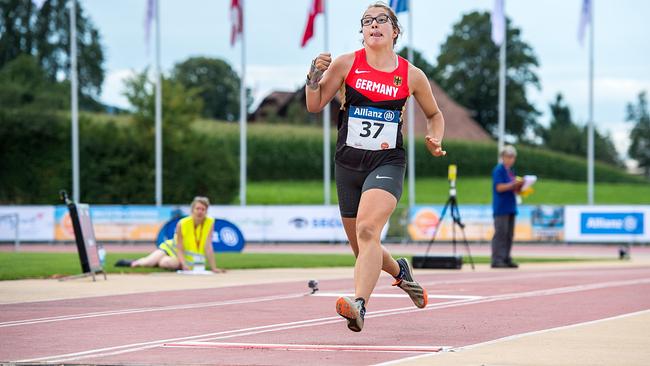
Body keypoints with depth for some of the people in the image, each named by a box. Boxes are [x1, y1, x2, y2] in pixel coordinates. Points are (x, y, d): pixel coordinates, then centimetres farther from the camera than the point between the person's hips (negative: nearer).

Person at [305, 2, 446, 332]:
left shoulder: (412, 76, 3)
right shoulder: (346, 64, 2)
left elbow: (434, 114, 19)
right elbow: (315, 106, 6)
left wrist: (435, 141, 0)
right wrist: (314, 76, -12)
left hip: (387, 162, -3)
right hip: (348, 163, 3)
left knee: (368, 230, -28)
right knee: (361, 248, 12)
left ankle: (359, 305, -40)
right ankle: (400, 271, 45)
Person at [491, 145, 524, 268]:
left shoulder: (511, 171, 18)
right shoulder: (498, 170, -7)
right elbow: (499, 187, -16)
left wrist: (519, 186, 3)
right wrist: (514, 184, -21)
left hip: (510, 207, 9)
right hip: (501, 208, -9)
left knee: (509, 235, 7)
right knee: (500, 234, -11)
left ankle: (506, 259, 10)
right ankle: (497, 260, -12)